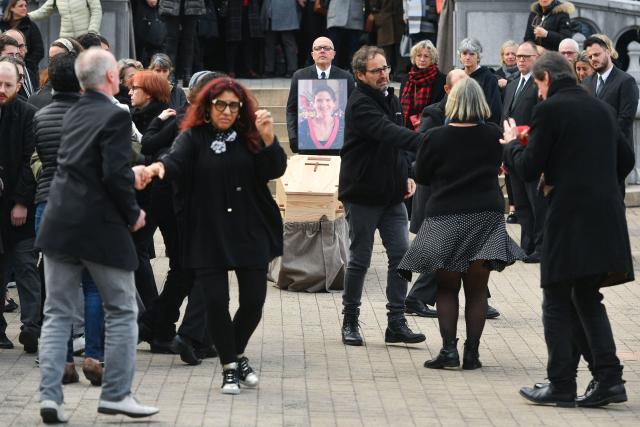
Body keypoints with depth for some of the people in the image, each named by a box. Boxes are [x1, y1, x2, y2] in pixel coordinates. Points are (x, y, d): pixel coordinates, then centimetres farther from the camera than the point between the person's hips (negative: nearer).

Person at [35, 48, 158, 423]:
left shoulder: (75, 114, 11)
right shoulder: (115, 116, -12)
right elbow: (114, 174, -19)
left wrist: (131, 175, 29)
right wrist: (133, 213, -5)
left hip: (60, 224, 6)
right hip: (101, 227, -6)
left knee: (58, 314, 8)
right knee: (123, 311, 8)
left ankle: (50, 396, 1)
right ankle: (117, 394, 9)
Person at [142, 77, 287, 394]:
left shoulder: (249, 137, 6)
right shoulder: (194, 138, 1)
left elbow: (276, 170, -5)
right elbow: (176, 161, -16)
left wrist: (268, 139, -23)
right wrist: (159, 166, -40)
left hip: (250, 232, 2)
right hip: (208, 234, -2)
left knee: (253, 301, 2)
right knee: (216, 301, -6)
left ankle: (238, 354, 29)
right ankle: (230, 368, 10)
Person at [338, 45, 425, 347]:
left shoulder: (390, 98, 10)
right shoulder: (360, 104, -17)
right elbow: (387, 132, -33)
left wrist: (406, 175, 8)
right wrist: (424, 142, -46)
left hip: (392, 195, 7)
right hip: (362, 194, -7)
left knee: (401, 255, -1)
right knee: (360, 260, 4)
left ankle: (396, 322, 1)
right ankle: (350, 320, 17)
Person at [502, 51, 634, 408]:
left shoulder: (550, 110, -8)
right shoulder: (602, 108, 12)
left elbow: (529, 168, -8)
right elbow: (626, 160, 16)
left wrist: (513, 144, 11)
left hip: (570, 218, -7)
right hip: (606, 215, 7)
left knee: (557, 302, 3)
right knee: (587, 299, 15)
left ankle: (561, 385, 3)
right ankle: (607, 376, 7)